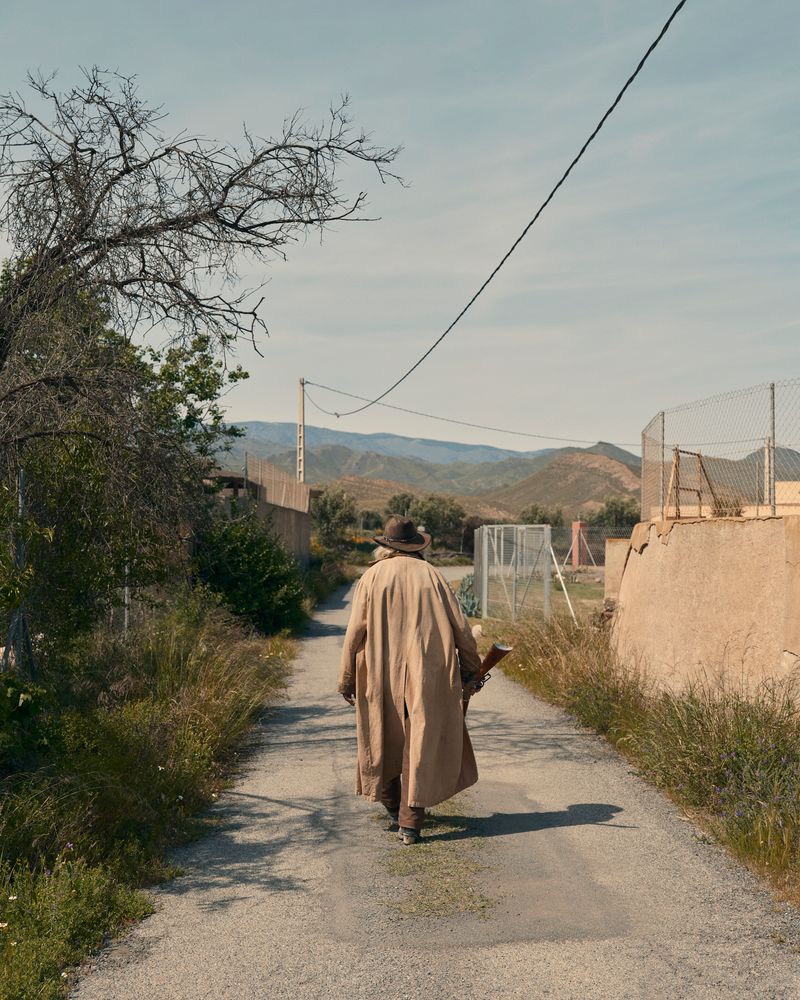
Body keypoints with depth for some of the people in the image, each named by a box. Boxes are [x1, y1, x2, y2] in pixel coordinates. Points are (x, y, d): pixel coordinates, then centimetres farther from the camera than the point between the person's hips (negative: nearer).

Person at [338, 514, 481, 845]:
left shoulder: (373, 576, 0)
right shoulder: (431, 575, 2)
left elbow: (355, 630, -4)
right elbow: (460, 626, 1)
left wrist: (346, 677, 3)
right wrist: (470, 666, 14)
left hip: (381, 676, 0)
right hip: (426, 675, 0)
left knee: (386, 740, 18)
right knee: (421, 746, 4)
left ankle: (394, 811, 28)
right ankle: (410, 822, 0)